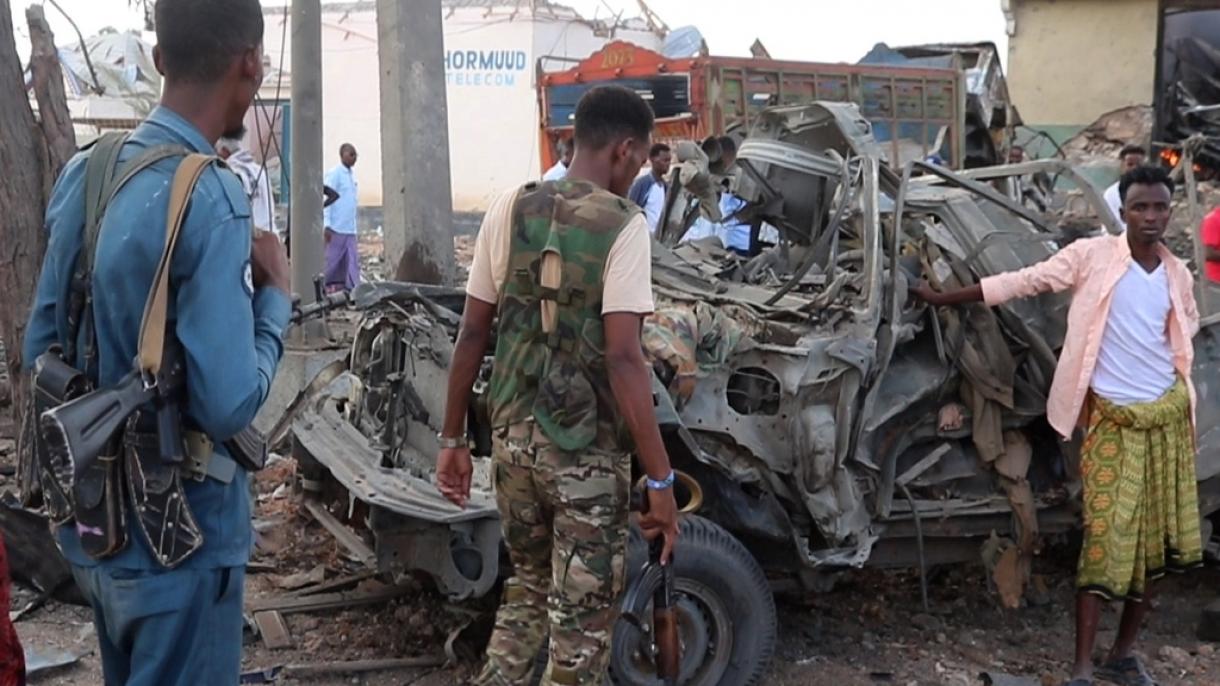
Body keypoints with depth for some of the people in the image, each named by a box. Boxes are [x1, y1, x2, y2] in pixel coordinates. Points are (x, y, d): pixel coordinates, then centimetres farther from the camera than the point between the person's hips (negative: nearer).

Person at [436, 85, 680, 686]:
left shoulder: (509, 209, 2)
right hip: (586, 447, -5)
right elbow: (622, 359, -20)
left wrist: (453, 439, 12)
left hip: (511, 434, 5)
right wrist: (660, 480, -17)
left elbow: (472, 334, 4)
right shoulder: (623, 226, -13)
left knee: (528, 585, 26)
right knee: (583, 614, 10)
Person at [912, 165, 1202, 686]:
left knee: (1155, 542, 8)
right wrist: (941, 298, -7)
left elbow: (1183, 347, 17)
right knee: (1105, 543, -8)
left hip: (1166, 417, 5)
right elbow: (1022, 281, -6)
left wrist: (1187, 414, 16)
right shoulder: (1091, 256, -5)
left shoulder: (1178, 276, 7)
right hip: (1112, 419, -4)